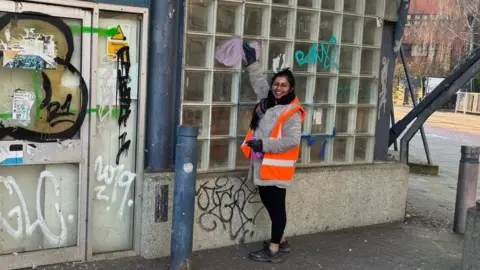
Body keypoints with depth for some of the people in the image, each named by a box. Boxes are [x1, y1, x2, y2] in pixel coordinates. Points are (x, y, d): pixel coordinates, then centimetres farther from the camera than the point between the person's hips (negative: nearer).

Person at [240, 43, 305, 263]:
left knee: (277, 207, -1)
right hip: (262, 165, 9)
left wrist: (264, 144, -22)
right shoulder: (267, 102, 10)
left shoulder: (292, 112, -14)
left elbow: (292, 140, -21)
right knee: (268, 204, 17)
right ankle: (280, 240, 32)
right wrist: (252, 63, 32)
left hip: (277, 167, -9)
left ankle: (274, 249, 7)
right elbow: (259, 82, 29)